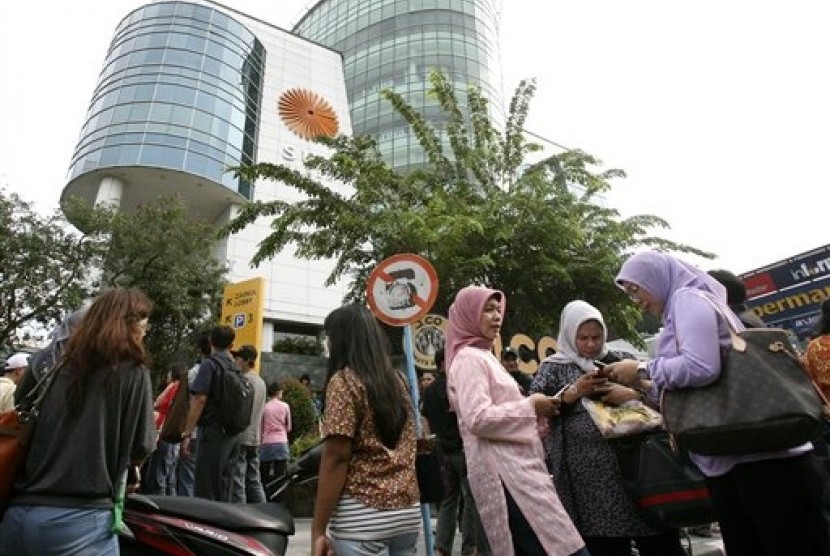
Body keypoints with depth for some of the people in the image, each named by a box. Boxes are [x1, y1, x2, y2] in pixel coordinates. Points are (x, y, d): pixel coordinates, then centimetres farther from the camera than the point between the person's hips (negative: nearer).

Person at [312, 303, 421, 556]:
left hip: (363, 516, -7)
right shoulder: (397, 381, 10)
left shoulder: (344, 381, -10)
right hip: (407, 512, 7)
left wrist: (318, 529, -10)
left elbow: (336, 458, -15)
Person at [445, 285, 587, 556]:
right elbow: (478, 419, -21)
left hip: (514, 467, 10)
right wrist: (530, 406, -12)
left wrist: (531, 411, 12)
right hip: (504, 471, -10)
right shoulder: (468, 358, -11)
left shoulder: (484, 356, 20)